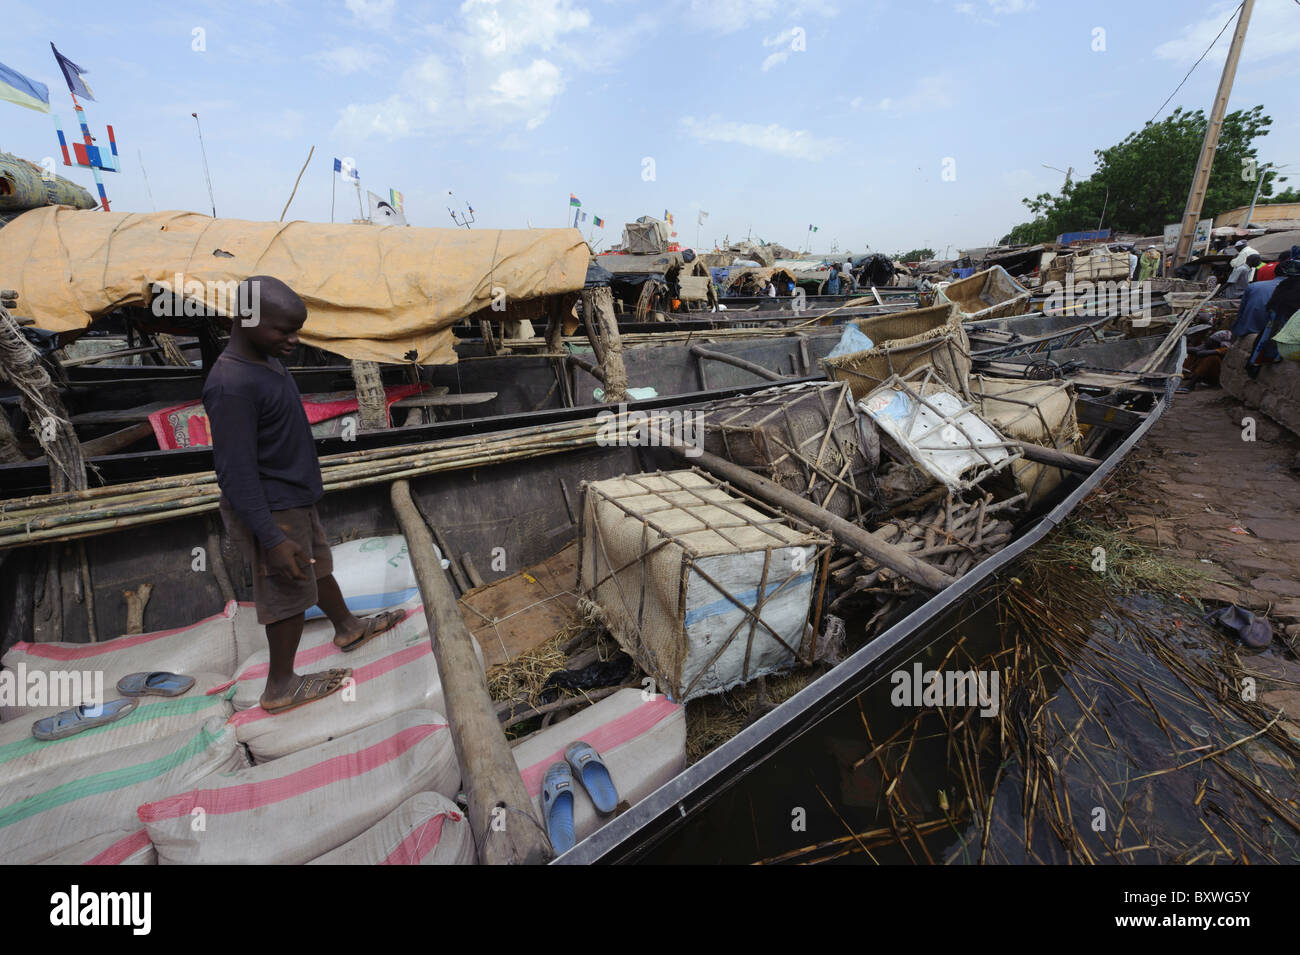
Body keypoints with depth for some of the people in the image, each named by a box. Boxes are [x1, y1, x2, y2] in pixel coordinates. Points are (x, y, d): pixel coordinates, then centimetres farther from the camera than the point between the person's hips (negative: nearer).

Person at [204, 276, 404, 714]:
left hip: (296, 498, 9)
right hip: (272, 510, -9)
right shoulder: (231, 386, -26)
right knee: (289, 591, 5)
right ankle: (281, 686, 24)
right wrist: (271, 538, -25)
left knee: (318, 564, 24)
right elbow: (236, 473, -26)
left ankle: (348, 628, 46)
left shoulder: (265, 361, 3)